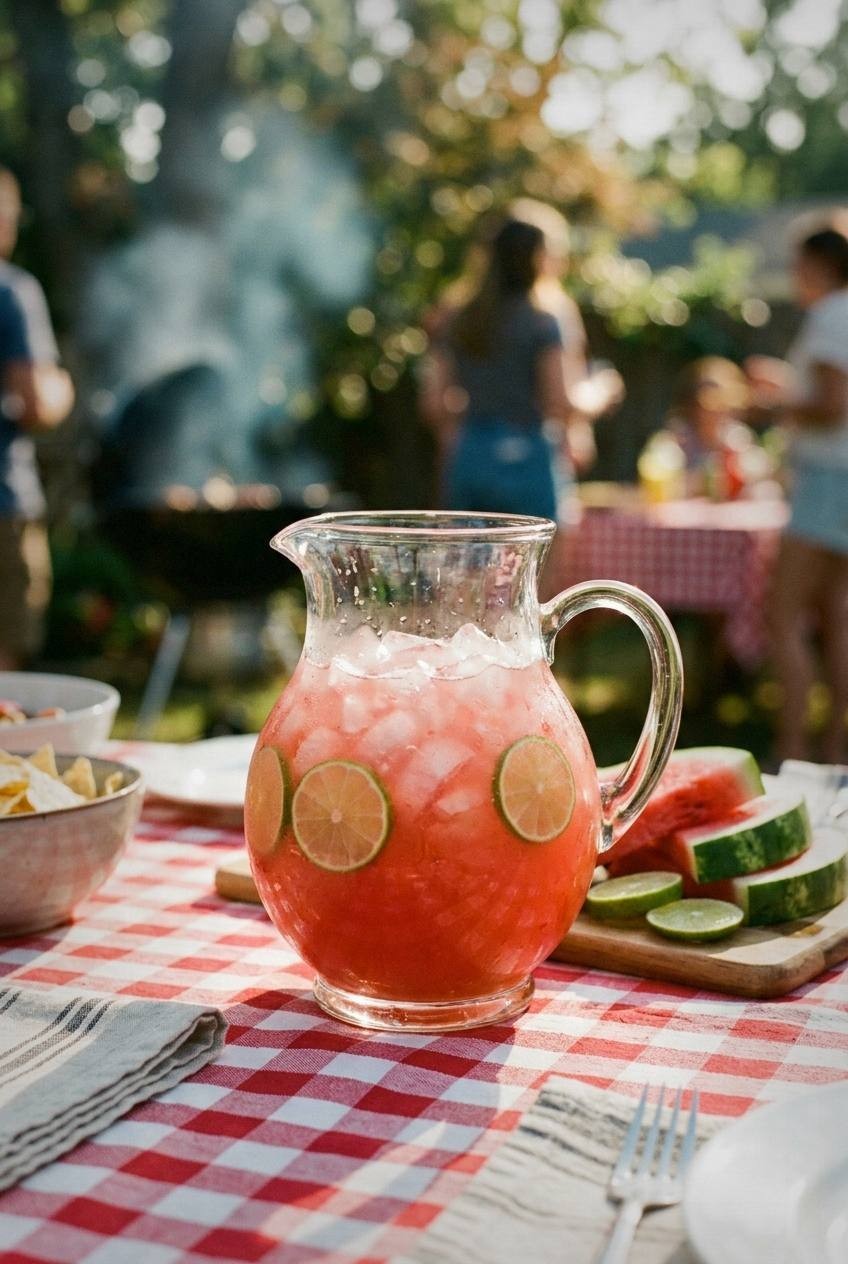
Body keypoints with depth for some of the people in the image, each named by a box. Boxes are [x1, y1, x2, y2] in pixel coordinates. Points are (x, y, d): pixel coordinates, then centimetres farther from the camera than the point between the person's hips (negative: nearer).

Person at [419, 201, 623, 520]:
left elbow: (433, 402, 7)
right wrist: (600, 394, 5)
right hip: (528, 462, -5)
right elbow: (562, 403, -14)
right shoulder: (547, 317, -8)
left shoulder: (459, 317, 8)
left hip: (468, 460, 5)